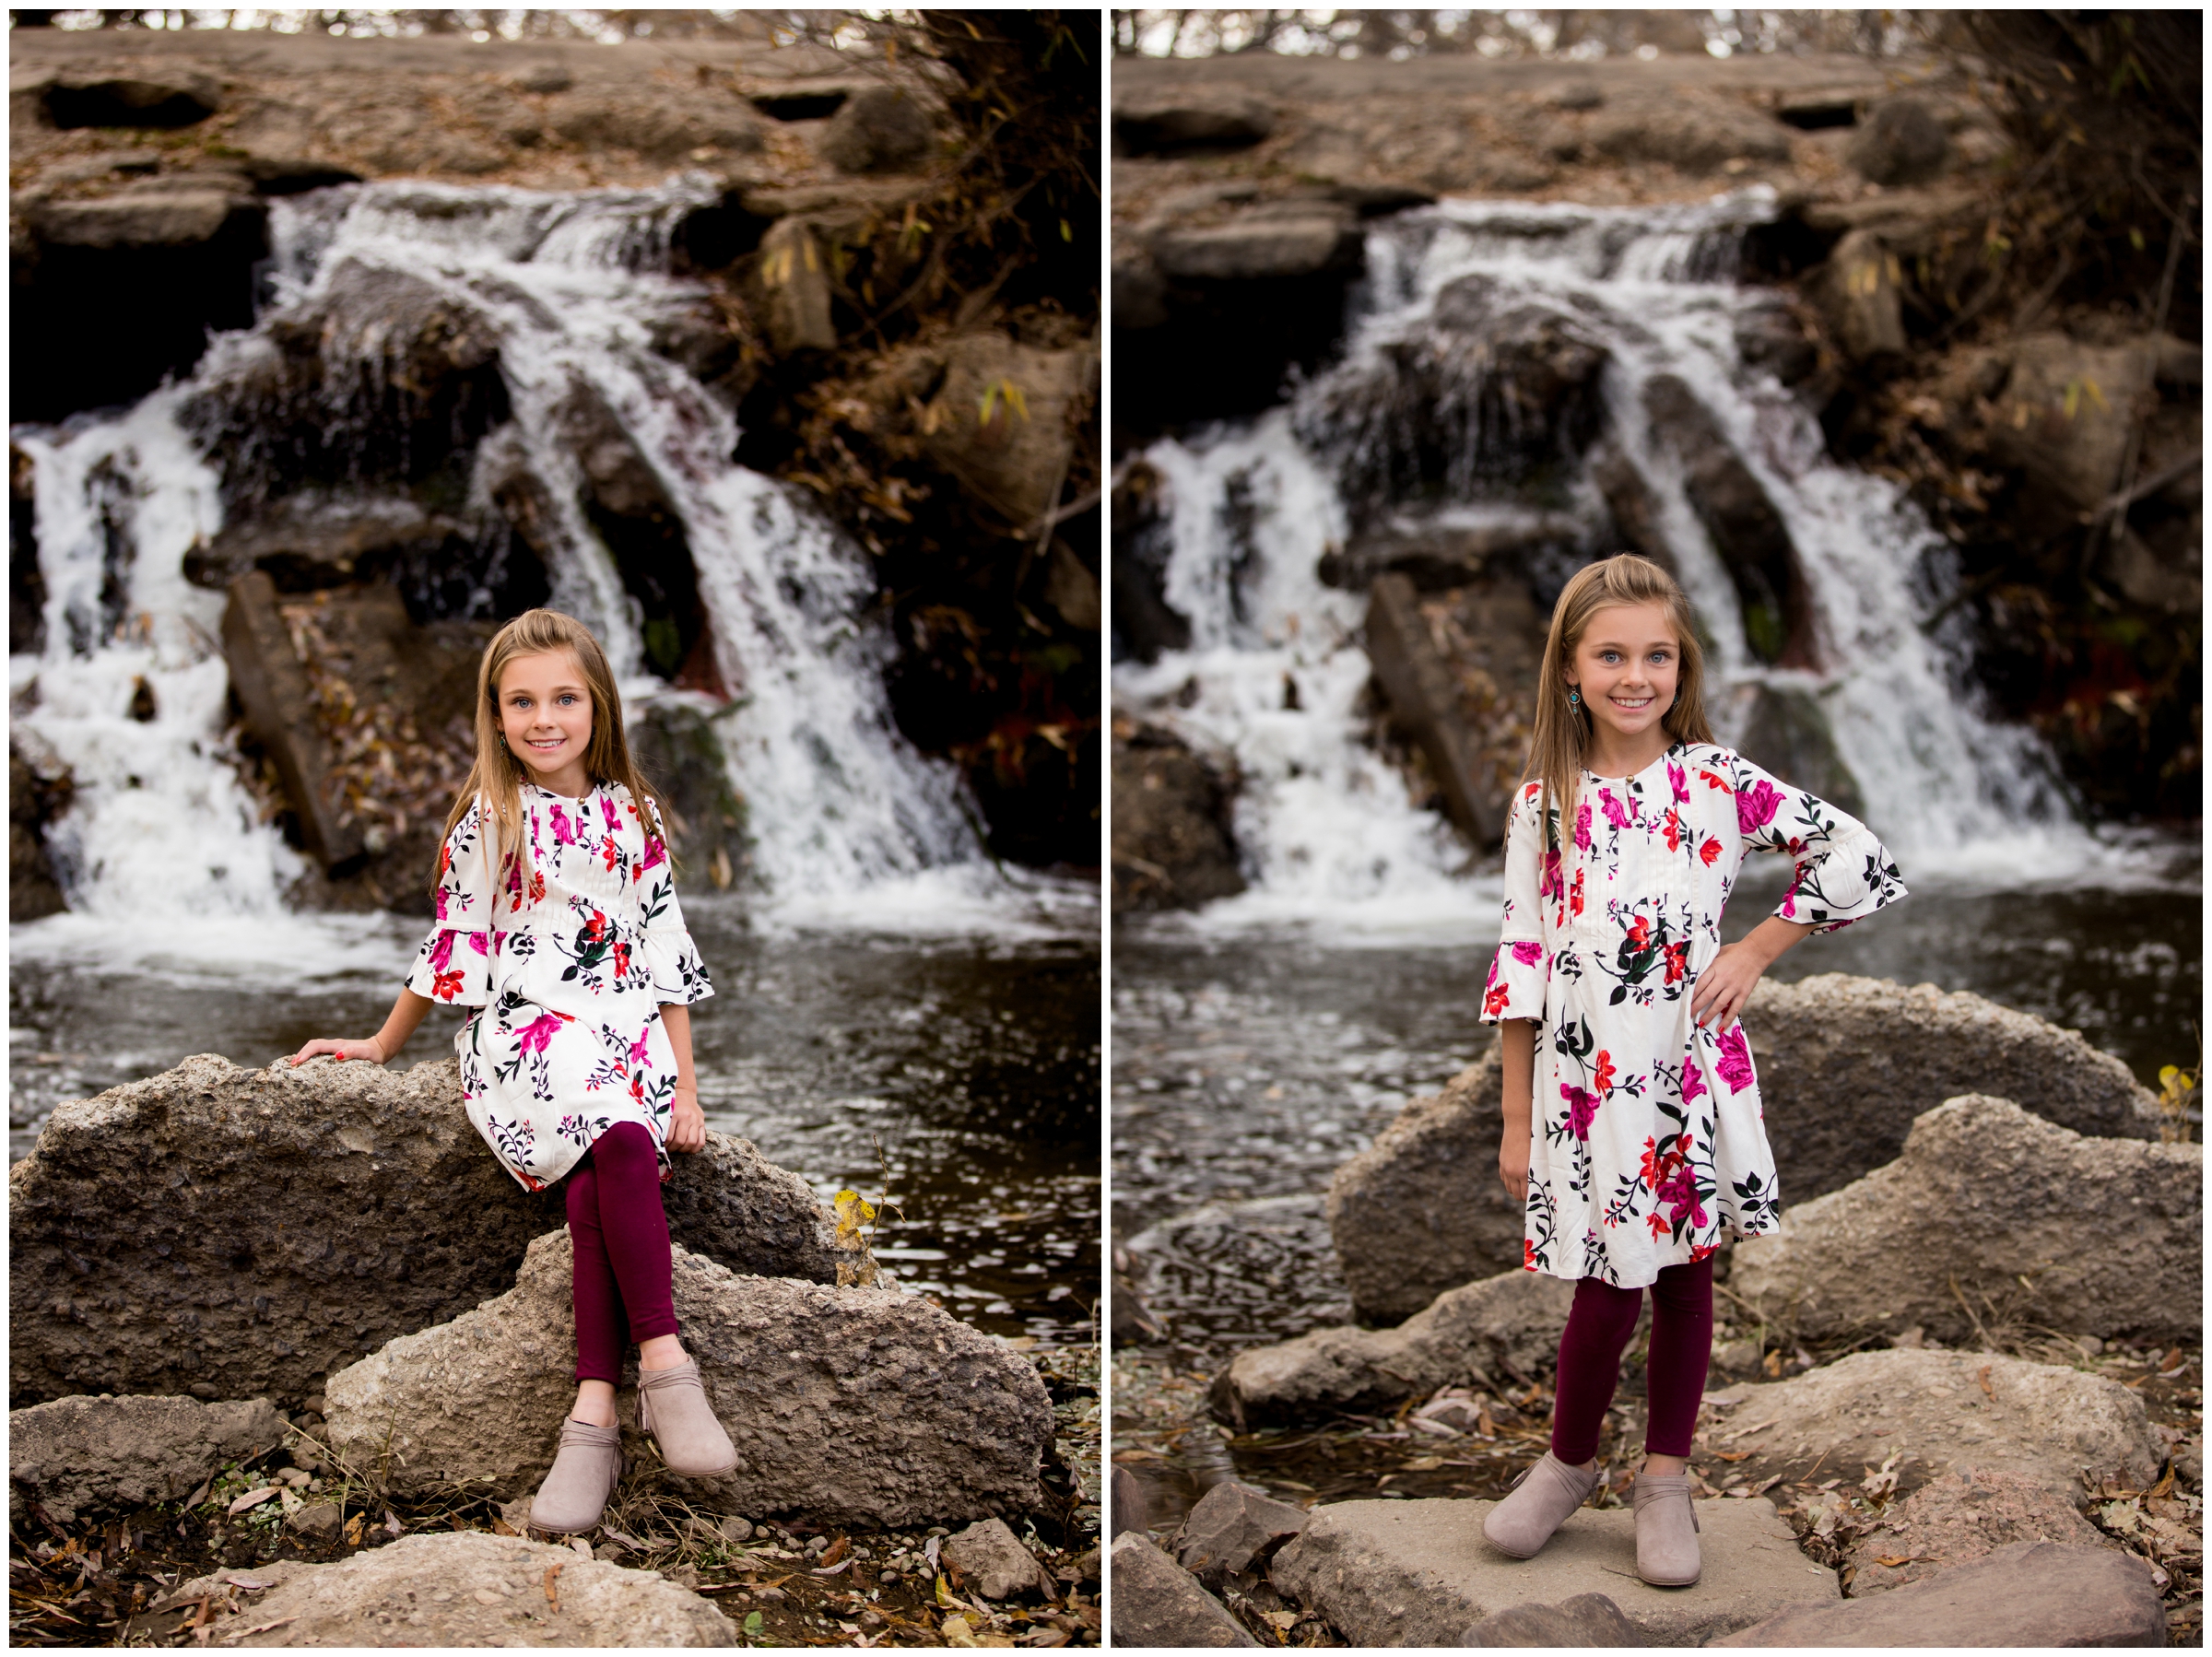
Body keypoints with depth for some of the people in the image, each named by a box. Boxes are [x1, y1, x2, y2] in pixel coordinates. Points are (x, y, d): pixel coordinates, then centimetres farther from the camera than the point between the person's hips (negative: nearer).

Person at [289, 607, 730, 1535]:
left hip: (626, 1033, 2)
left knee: (597, 1177, -30)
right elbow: (455, 950, 14)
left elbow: (667, 960, 11)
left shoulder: (632, 819, 12)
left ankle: (593, 1414, -37)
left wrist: (687, 1086, 5)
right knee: (619, 1144, -33)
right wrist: (381, 1044, 17)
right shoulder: (487, 822, 6)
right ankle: (663, 1363, -35)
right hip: (519, 1034, -2)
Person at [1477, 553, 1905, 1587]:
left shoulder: (1719, 783, -3)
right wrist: (1516, 1117, 2)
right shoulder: (1542, 803, 0)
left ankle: (1665, 1480, 25)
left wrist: (1754, 952, -6)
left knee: (1685, 1272, 9)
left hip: (1691, 1068, 0)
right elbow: (1521, 961, 2)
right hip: (1581, 1075, 0)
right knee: (1607, 1285, 0)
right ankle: (1569, 1462, 24)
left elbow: (1862, 862, -3)